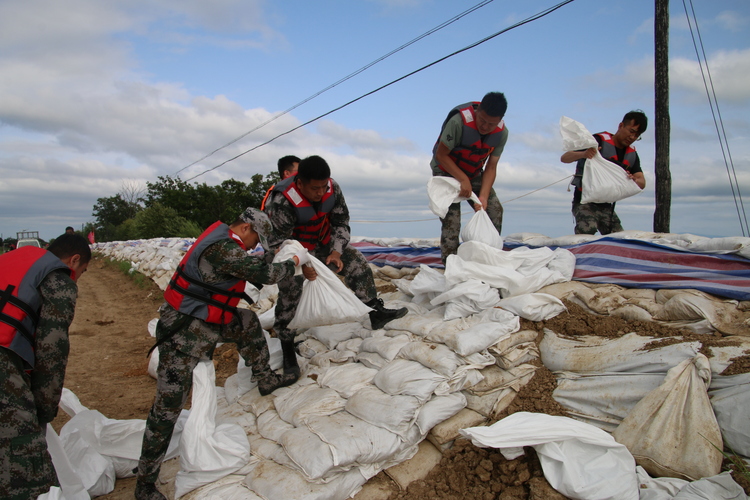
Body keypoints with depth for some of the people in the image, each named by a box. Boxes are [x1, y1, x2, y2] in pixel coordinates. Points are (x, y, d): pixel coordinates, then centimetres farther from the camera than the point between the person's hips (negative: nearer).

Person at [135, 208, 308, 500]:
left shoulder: (221, 240, 7)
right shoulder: (223, 249, -23)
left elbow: (251, 269, 20)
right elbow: (266, 274, -20)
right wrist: (296, 261, -4)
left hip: (206, 320, 10)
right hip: (183, 332, -10)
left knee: (248, 323, 19)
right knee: (168, 406, -4)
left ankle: (265, 379, 34)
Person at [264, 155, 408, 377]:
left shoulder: (333, 189, -17)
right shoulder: (282, 202, -33)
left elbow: (341, 223, -6)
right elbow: (278, 241, -26)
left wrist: (336, 251, -20)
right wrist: (301, 264, -37)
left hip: (322, 242, 5)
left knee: (356, 261, -8)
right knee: (291, 289, -22)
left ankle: (376, 312, 1)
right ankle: (287, 348, -8)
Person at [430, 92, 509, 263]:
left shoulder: (502, 133, -14)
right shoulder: (459, 121, -30)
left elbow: (491, 168, -11)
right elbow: (441, 155, -23)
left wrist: (483, 197, -24)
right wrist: (463, 180, -29)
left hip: (473, 175, 5)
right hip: (446, 172, -5)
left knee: (495, 209, -7)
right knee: (451, 219, -16)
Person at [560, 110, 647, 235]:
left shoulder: (632, 154, 12)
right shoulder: (599, 140, -7)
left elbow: (642, 182, 2)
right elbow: (564, 158, -14)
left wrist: (634, 180, -23)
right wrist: (583, 154, -35)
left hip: (606, 206, 7)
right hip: (585, 202, -7)